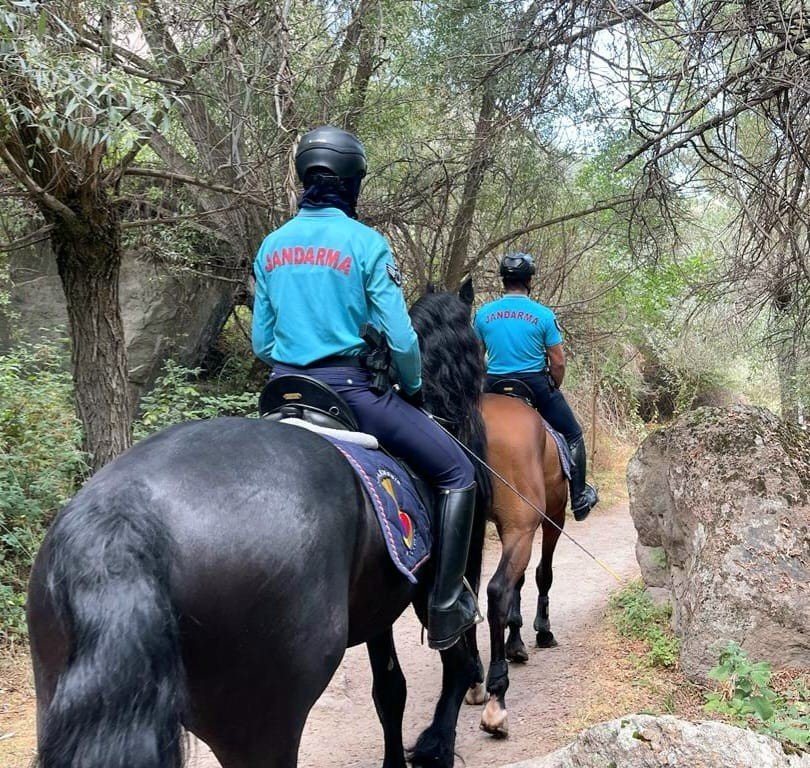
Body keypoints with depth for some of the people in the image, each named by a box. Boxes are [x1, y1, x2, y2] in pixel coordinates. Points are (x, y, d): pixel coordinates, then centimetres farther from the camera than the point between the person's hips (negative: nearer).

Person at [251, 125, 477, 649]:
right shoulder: (365, 243, -8)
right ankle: (445, 609, 2)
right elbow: (401, 339, -11)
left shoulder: (272, 246, 9)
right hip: (351, 388, -6)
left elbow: (262, 342, 13)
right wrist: (414, 389, 7)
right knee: (457, 472, 5)